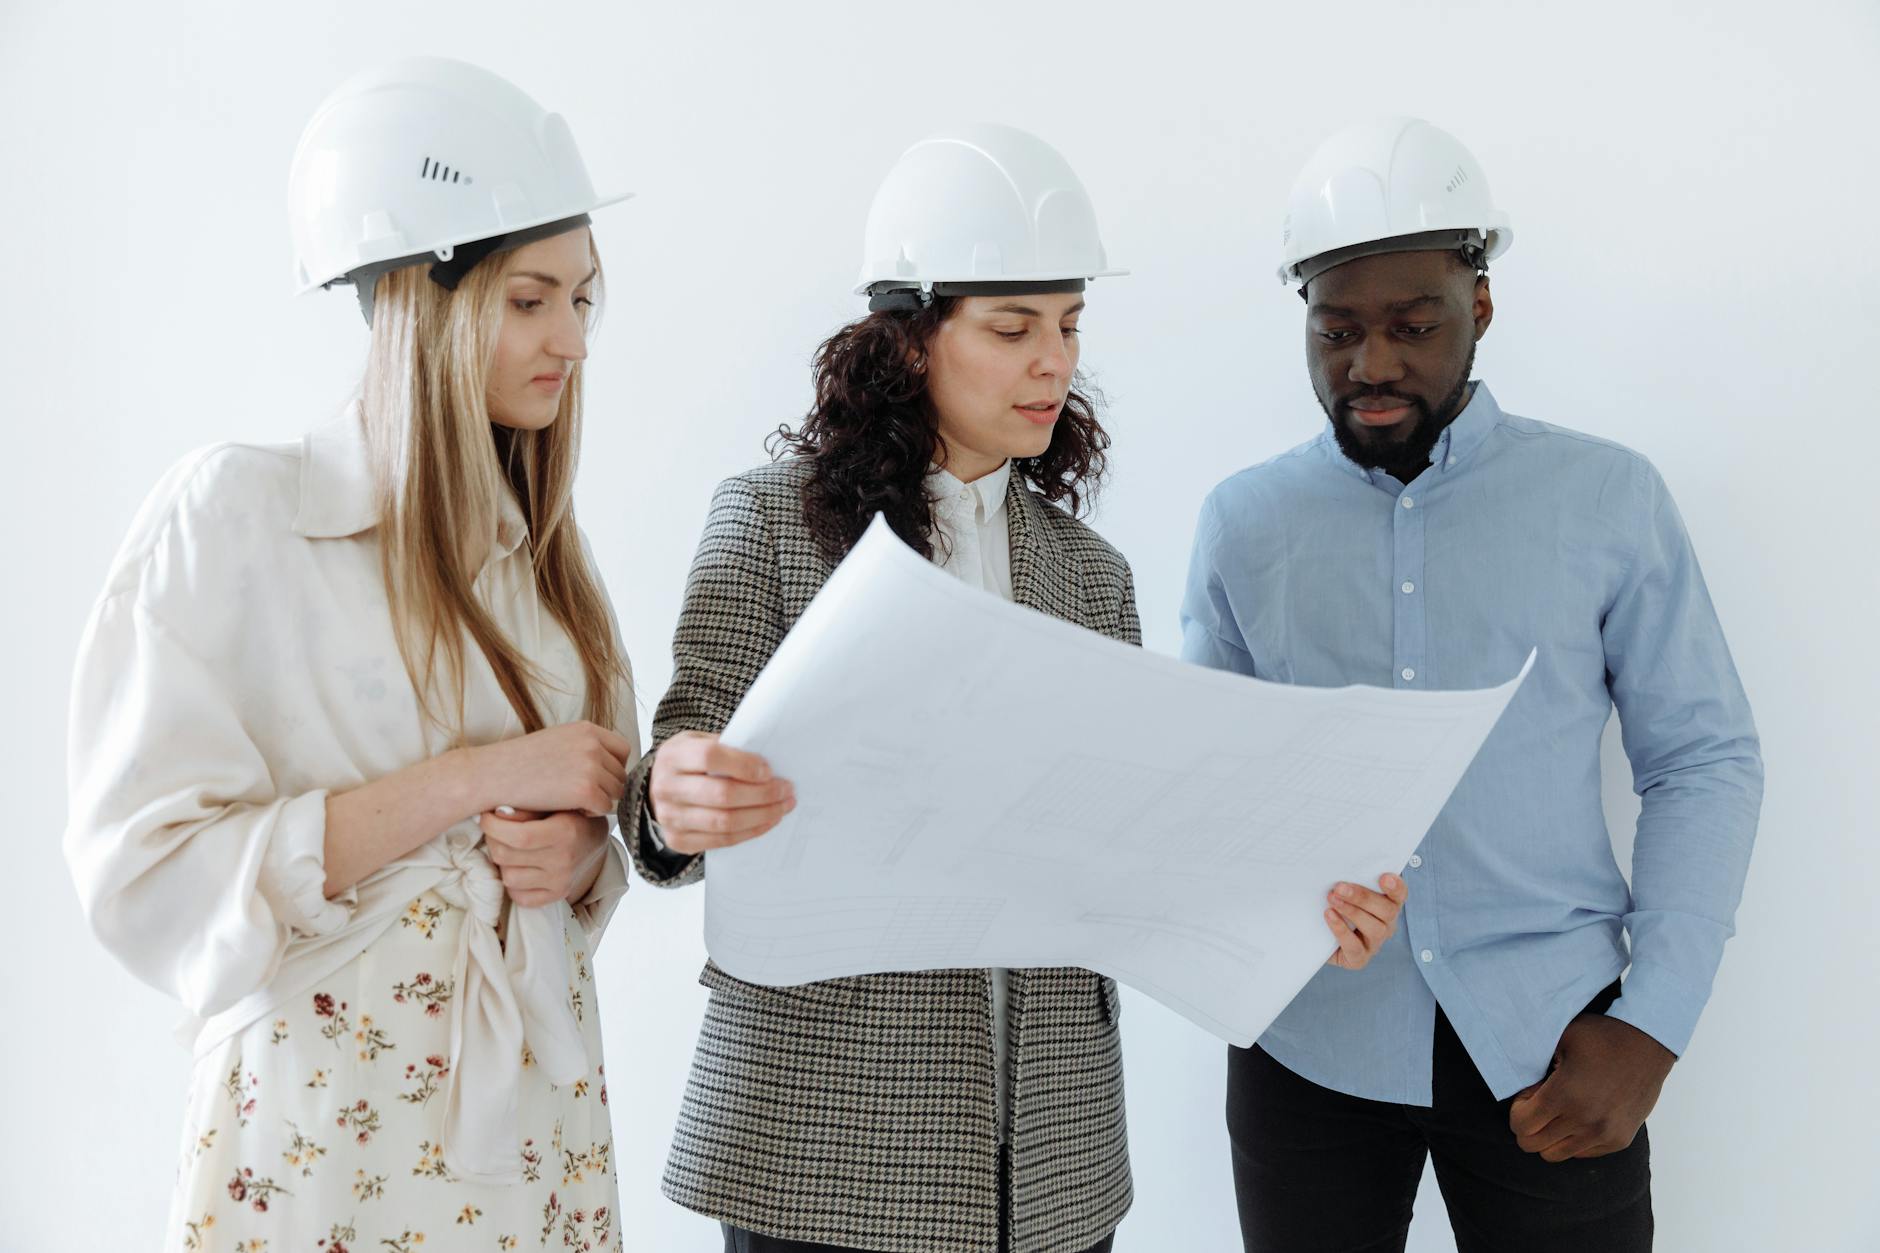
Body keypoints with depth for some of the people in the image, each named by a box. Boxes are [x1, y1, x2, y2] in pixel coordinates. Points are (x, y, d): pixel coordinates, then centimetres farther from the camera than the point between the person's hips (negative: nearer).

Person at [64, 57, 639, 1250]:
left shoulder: (540, 543, 6)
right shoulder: (232, 513, -11)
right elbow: (147, 871, -15)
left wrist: (574, 855, -9)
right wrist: (475, 776, -19)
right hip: (325, 1133, -5)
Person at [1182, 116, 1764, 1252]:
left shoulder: (1608, 499, 1)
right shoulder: (1245, 519, 4)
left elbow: (1705, 759, 2)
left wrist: (1654, 1026, -6)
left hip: (1548, 1041, -1)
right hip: (1311, 1038, 1)